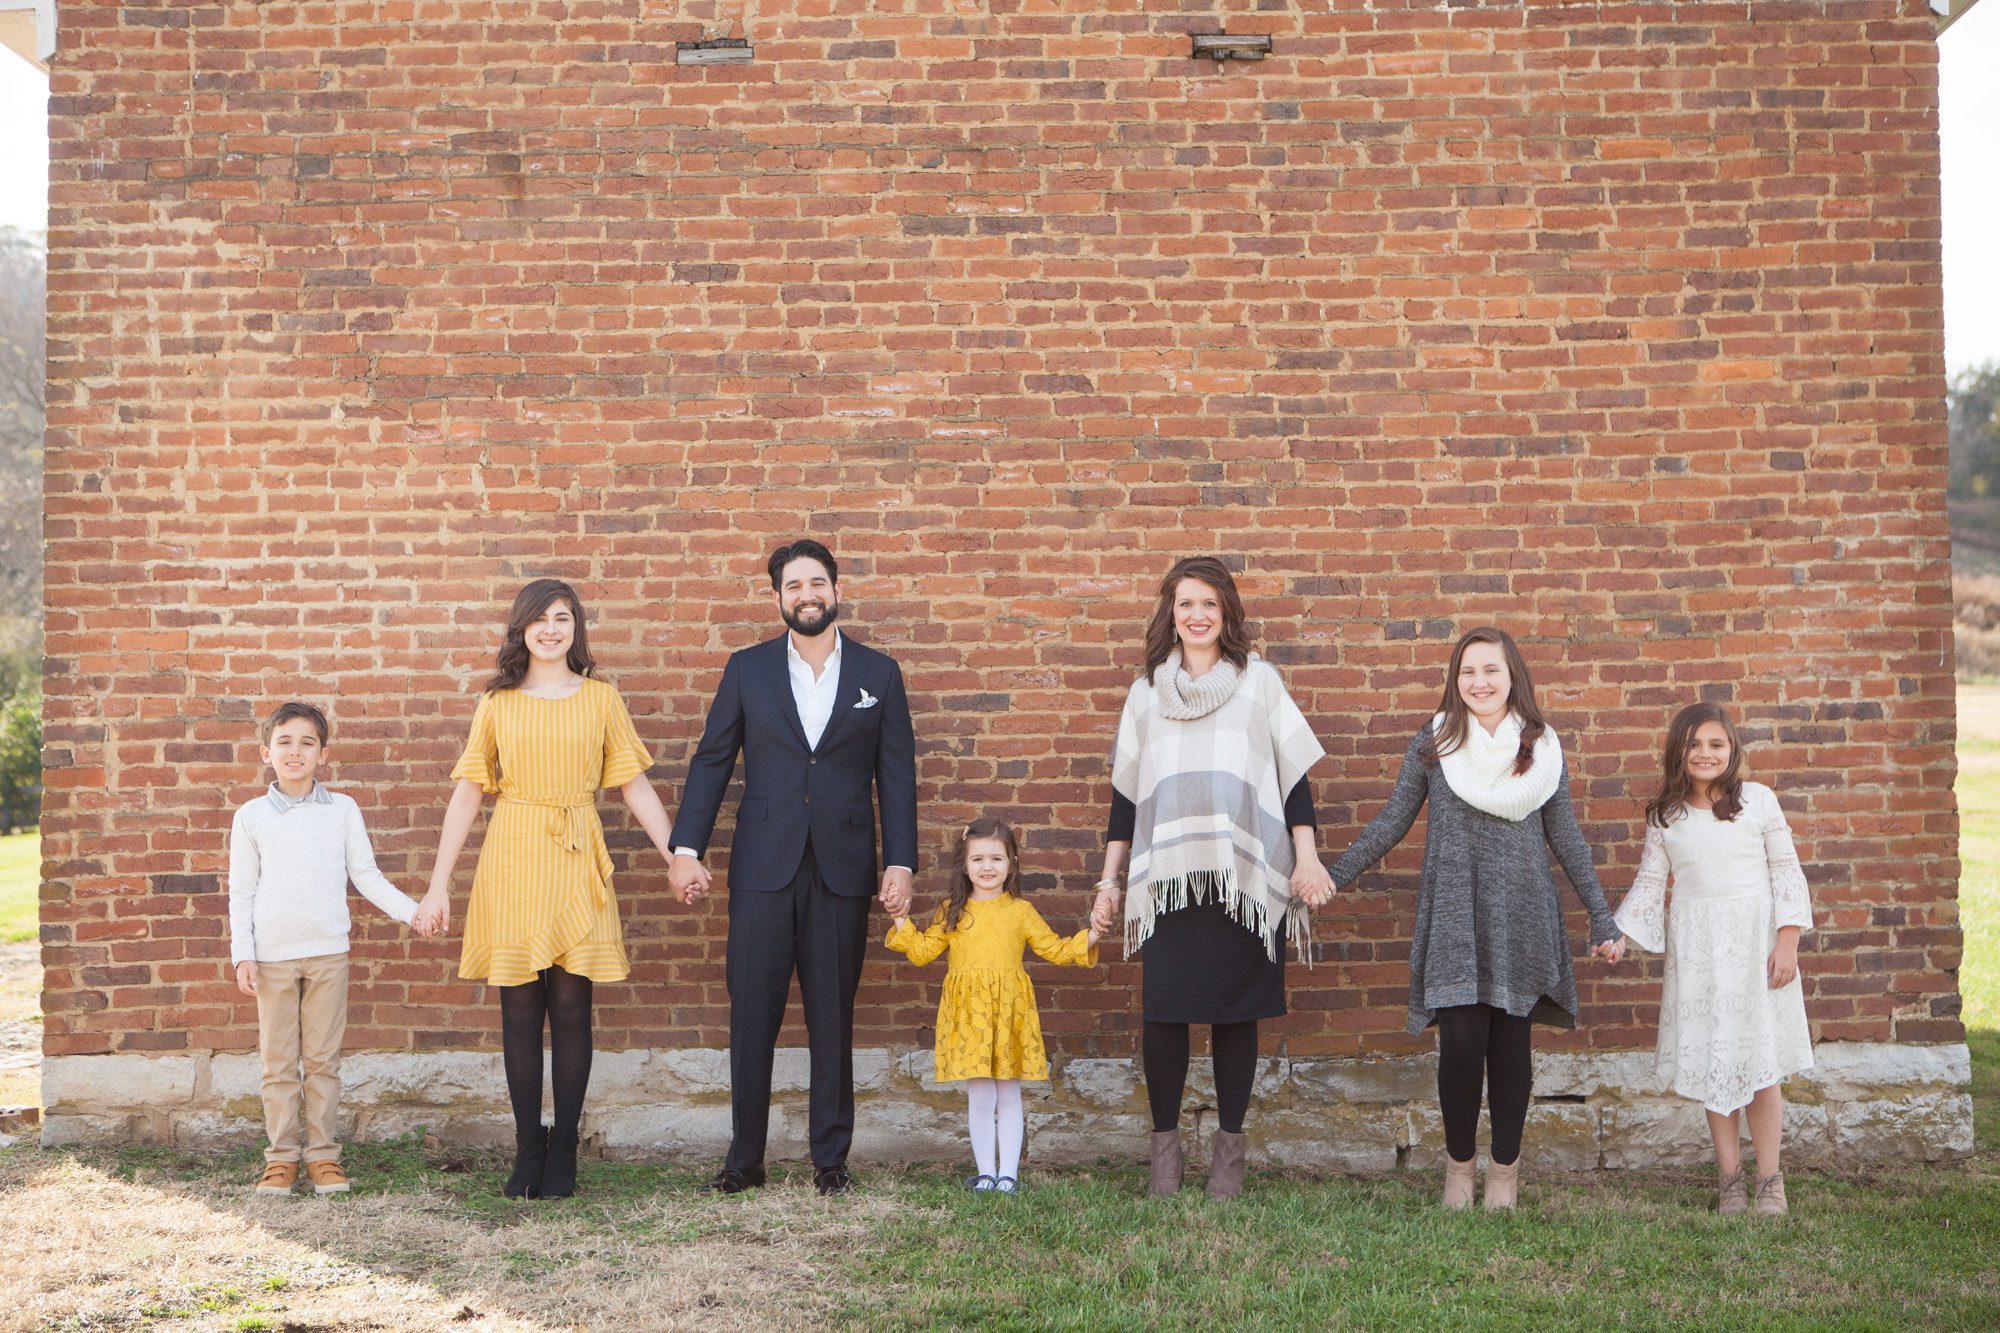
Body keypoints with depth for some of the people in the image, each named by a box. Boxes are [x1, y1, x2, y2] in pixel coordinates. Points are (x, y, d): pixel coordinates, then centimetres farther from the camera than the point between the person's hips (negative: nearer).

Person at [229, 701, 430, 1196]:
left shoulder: (342, 810, 5)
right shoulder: (251, 817, 4)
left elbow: (366, 876, 9)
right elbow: (241, 892, 6)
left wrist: (411, 911, -1)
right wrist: (242, 954, -1)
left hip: (328, 951, 0)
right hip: (272, 954, 0)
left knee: (323, 1058, 5)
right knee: (279, 1061, 4)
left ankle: (322, 1153, 13)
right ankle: (281, 1156, 13)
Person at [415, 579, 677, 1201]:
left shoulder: (601, 698, 7)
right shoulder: (498, 702, 7)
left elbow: (635, 786, 7)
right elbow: (467, 793, 5)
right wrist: (439, 884, 2)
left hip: (576, 863, 0)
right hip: (513, 861, 0)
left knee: (571, 1006, 0)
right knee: (520, 1011, 3)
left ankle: (563, 1154, 9)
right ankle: (527, 1152, 12)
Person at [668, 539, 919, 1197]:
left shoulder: (879, 673, 6)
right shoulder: (747, 669, 6)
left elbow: (897, 775, 5)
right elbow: (711, 762, 7)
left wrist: (901, 863, -3)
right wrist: (686, 849, -2)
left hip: (843, 870, 0)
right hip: (763, 869, 0)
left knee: (833, 1019, 6)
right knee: (751, 1018, 2)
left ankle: (830, 1158, 17)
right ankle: (744, 1159, 14)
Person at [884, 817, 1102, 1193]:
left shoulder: (1021, 911, 7)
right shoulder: (952, 912, 9)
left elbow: (1055, 948, 11)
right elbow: (923, 950, 10)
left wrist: (1088, 939, -2)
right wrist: (902, 923, 1)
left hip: (1010, 1010, 0)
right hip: (968, 1013, 0)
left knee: (1009, 1097, 5)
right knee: (979, 1097, 1)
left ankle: (1008, 1173, 11)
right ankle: (985, 1173, 10)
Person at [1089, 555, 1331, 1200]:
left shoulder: (1259, 681, 10)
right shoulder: (1146, 691, 16)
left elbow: (1292, 774, 7)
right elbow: (1125, 791, 16)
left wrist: (1307, 857, -3)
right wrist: (1109, 879, 13)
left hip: (1244, 875, -1)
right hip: (1168, 877, 1)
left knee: (1236, 1011, 0)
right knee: (1164, 1010, -5)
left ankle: (1229, 1148, 11)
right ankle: (1165, 1145, 8)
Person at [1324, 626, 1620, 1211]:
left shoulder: (1541, 749, 7)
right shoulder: (1435, 743, 3)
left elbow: (1566, 837, 12)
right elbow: (1391, 823, 7)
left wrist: (1601, 917, 11)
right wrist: (1332, 877, 2)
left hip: (1522, 917, 1)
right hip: (1454, 915, -1)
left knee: (1512, 1043, 3)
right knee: (1462, 1041, -6)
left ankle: (1505, 1168, 18)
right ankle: (1459, 1163, 14)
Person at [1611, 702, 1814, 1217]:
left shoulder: (1759, 800, -1)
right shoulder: (1663, 816, 5)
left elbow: (1786, 873, 1)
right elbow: (1649, 884, 9)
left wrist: (1788, 942, -6)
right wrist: (1620, 933, -2)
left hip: (1753, 942, -2)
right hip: (1694, 947, 2)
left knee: (1761, 1064, -1)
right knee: (1710, 1064, 4)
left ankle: (1770, 1180, 9)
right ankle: (1730, 1179, 13)